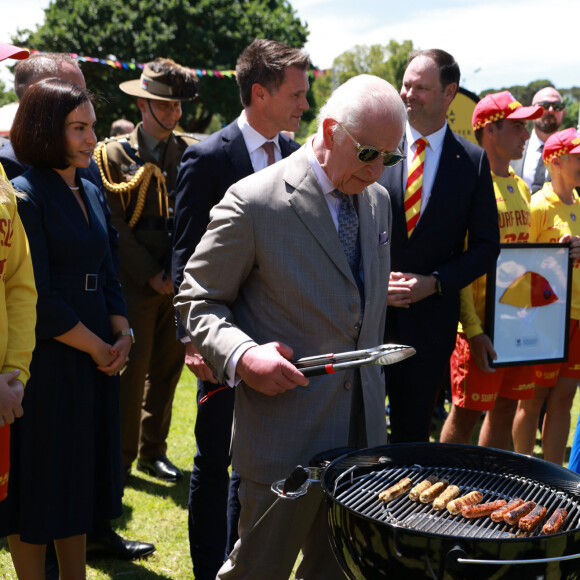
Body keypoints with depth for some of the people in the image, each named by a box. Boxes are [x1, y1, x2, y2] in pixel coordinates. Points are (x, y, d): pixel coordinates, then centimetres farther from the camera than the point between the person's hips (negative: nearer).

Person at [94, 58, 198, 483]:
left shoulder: (193, 153, 6)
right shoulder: (116, 155, -2)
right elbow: (116, 227, -6)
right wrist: (153, 276, -10)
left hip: (179, 284, 3)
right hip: (135, 286, -3)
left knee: (167, 370, 10)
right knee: (131, 372, 0)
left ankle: (153, 451, 24)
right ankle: (122, 457, 15)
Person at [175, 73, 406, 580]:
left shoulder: (378, 200, 10)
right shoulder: (254, 202, -13)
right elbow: (197, 300, -7)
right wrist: (242, 356, -24)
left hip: (363, 427, 7)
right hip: (287, 431, -6)